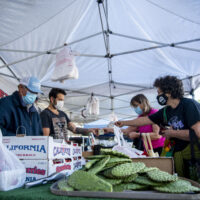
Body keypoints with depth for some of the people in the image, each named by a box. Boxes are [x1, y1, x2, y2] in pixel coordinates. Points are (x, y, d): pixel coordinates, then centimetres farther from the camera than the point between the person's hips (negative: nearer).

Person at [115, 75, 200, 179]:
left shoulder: (189, 105, -14)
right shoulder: (165, 111, 6)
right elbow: (145, 120, 18)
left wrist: (172, 133, -12)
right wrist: (124, 123, 25)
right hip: (178, 153, 6)